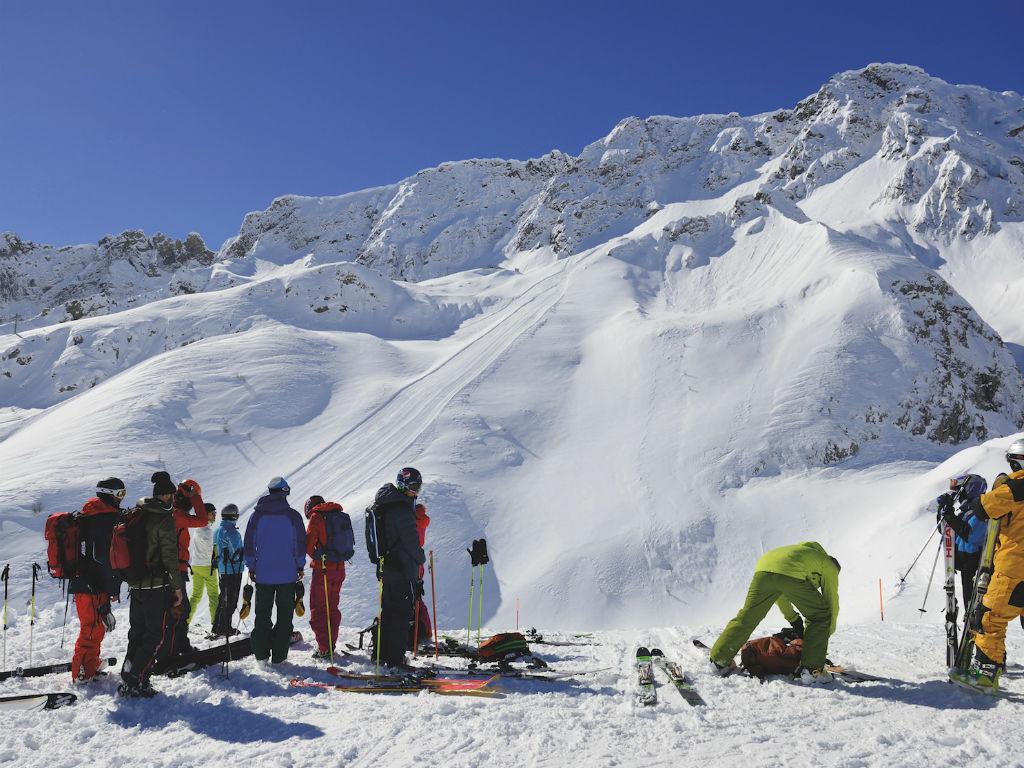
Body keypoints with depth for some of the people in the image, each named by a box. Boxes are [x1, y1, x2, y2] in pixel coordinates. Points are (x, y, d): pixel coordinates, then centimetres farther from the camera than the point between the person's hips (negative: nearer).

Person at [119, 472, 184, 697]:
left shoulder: (135, 515, 9)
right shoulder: (164, 519, -14)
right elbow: (170, 556, -16)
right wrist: (178, 586, -9)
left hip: (135, 585, 8)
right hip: (157, 586, -8)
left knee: (137, 631, 17)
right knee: (157, 635, 0)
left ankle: (128, 678, 17)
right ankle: (136, 681, -5)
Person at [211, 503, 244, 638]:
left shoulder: (217, 530, 11)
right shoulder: (231, 531, -18)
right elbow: (237, 551, -20)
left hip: (222, 570, 9)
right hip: (233, 570, -9)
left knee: (224, 598, 18)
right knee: (230, 601, -1)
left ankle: (218, 626, 24)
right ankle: (225, 629, 2)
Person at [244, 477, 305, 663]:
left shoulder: (258, 515, 0)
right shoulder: (293, 516, -5)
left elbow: (249, 543, 4)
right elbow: (301, 543, -2)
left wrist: (251, 567, 13)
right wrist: (300, 566, 10)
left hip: (263, 573, 2)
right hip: (288, 574, -2)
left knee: (262, 613, 12)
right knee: (284, 614, 6)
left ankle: (261, 653, 12)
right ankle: (279, 655, 4)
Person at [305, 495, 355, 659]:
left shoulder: (316, 517, -8)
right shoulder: (341, 516, 10)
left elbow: (309, 543, -11)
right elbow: (349, 541, 14)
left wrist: (315, 557, 7)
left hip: (323, 569, -6)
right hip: (340, 568, 6)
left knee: (318, 609, 2)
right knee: (332, 608, 17)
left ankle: (324, 649, -1)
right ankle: (331, 645, 20)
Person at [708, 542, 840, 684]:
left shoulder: (803, 551, 46)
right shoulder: (829, 566, 30)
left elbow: (778, 591, 46)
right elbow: (832, 602, 28)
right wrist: (826, 634, 39)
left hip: (763, 567, 6)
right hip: (791, 575, -6)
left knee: (747, 617, 16)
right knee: (820, 615, 13)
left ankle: (719, 661, 20)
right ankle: (812, 670, 6)